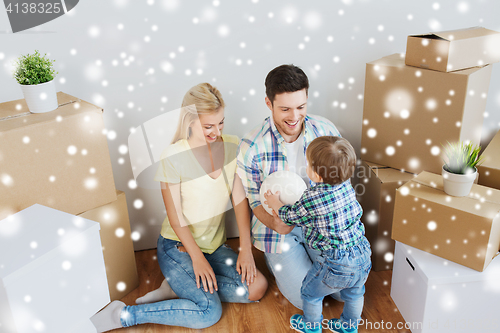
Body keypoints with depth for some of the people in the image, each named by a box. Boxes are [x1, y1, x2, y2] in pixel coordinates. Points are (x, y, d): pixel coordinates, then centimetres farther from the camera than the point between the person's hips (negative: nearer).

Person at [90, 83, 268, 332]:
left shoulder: (232, 146, -4)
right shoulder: (173, 157, -18)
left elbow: (240, 200, -3)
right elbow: (175, 216, -14)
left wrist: (246, 248, -8)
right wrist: (197, 258, -17)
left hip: (215, 244, 6)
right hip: (178, 245, -6)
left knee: (257, 288, -11)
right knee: (209, 313, -19)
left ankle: (181, 286, 1)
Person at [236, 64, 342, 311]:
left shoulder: (325, 130, -11)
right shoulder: (251, 147, -20)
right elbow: (256, 201, -10)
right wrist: (275, 223, -31)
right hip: (278, 228, -3)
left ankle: (308, 257, 26)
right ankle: (276, 261, 23)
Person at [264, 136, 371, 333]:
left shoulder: (312, 199, -26)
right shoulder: (346, 186, -4)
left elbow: (292, 217, -5)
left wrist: (277, 205, 13)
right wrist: (286, 207, 19)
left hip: (337, 263, -7)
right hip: (363, 254, 7)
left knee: (310, 292, 21)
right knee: (354, 293, 31)